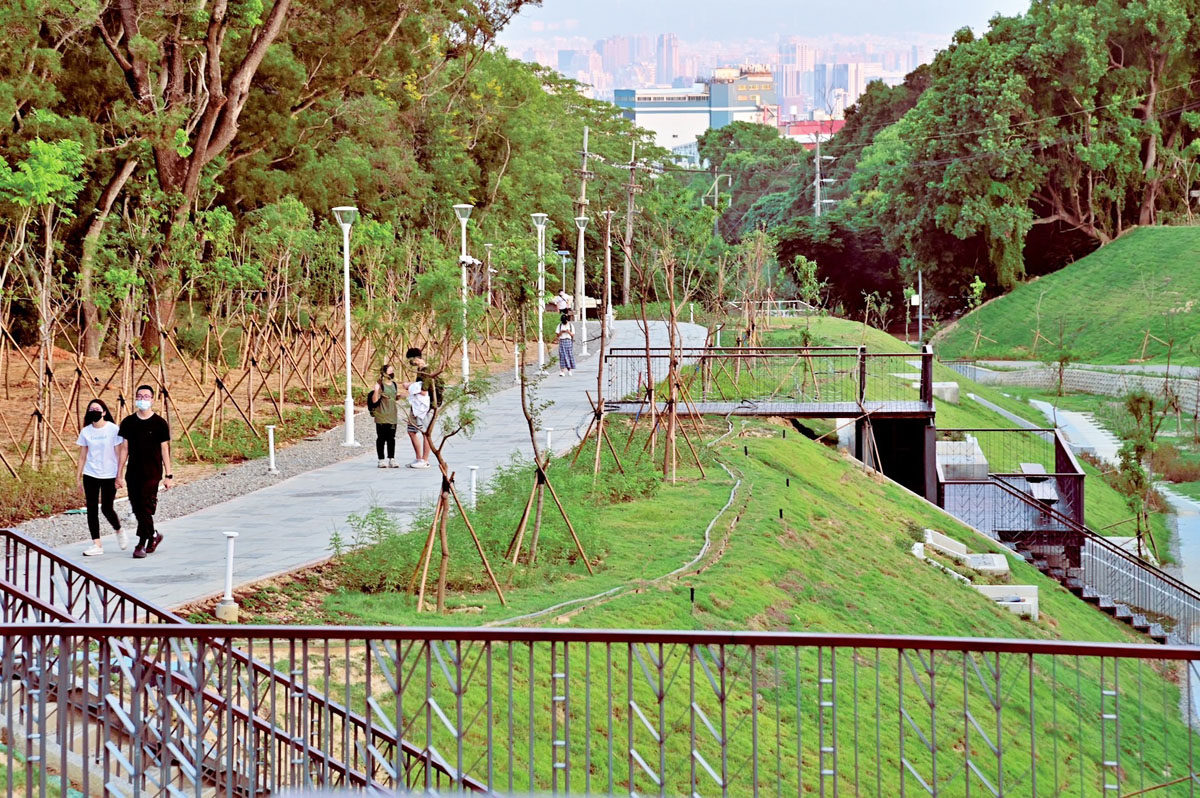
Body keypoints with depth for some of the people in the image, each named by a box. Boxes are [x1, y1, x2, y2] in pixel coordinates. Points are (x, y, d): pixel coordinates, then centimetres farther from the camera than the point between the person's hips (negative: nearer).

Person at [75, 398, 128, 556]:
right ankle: (97, 544, 5)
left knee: (107, 509, -4)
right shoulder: (86, 432, 4)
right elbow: (82, 456, 10)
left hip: (109, 476, -4)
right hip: (90, 476, 4)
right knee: (92, 509, 0)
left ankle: (119, 531, 26)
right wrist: (78, 478, 8)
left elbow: (119, 454, -5)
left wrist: (119, 476, -8)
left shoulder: (113, 429, -7)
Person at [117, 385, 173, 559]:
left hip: (152, 473, -4)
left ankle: (141, 544, -3)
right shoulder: (128, 422, 7)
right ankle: (153, 535, 27)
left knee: (146, 508, -9)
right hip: (133, 472, 4)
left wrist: (168, 475, -3)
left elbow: (164, 450, -1)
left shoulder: (159, 423, -2)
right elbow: (124, 449, 10)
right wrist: (119, 474, 8)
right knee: (137, 508, 6)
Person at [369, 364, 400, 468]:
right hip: (381, 417, -6)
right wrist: (376, 390, -31)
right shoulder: (380, 385, -9)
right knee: (381, 438, 1)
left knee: (391, 438, 7)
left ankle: (392, 460, 11)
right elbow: (374, 401, -14)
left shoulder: (394, 385, 11)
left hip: (392, 416, 6)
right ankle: (381, 460, 6)